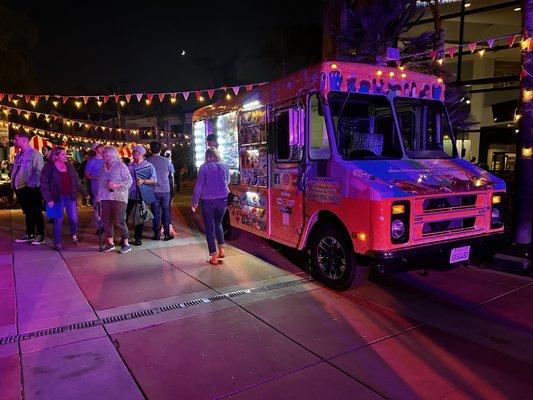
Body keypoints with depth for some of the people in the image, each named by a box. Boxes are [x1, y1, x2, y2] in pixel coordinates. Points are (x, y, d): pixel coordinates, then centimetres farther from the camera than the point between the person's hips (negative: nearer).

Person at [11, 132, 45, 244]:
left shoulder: (34, 154, -11)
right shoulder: (18, 155, 14)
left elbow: (39, 171, -18)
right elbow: (14, 170, 21)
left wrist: (31, 183, -20)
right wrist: (13, 183, 12)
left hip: (32, 189, -8)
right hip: (21, 188, 8)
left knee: (36, 212, -1)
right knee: (27, 212, 15)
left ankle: (40, 235, 7)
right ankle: (29, 234, 25)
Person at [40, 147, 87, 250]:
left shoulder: (69, 166, 8)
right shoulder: (49, 167, -5)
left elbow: (77, 181, 12)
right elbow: (43, 184, -6)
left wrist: (84, 193, 6)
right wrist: (48, 199, -11)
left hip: (70, 196, 4)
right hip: (57, 198, -3)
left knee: (74, 219, 5)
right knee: (58, 221, 4)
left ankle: (74, 235, 34)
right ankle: (58, 243, 19)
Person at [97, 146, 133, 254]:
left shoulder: (121, 166, -6)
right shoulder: (105, 167, 14)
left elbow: (129, 181, -10)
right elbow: (101, 183, 20)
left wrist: (116, 185, -20)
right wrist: (99, 195, 14)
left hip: (119, 197, -7)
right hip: (106, 198, 7)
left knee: (119, 221, -5)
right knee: (107, 220, 7)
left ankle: (126, 244, 5)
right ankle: (110, 243, 19)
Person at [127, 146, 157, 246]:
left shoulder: (149, 166, 0)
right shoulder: (129, 166, 11)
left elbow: (154, 180, -5)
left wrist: (143, 181, -18)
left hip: (141, 196, -3)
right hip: (129, 195, 3)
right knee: (124, 216, 1)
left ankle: (138, 238, 18)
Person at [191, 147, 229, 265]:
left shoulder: (204, 167, -7)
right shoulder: (224, 166, 4)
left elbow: (199, 186, -8)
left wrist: (194, 202, 0)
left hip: (208, 201, -3)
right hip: (223, 200, 3)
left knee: (210, 227, 6)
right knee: (218, 223, 23)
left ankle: (214, 257, 6)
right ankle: (221, 248, 10)